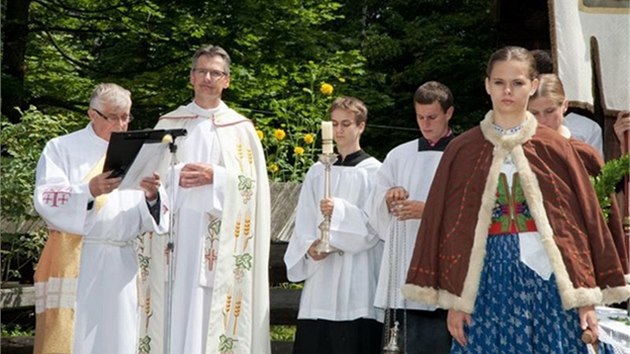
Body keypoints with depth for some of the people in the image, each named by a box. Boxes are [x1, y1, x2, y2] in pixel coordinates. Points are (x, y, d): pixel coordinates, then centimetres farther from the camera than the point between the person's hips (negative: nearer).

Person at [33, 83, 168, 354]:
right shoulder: (62, 148, 5)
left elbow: (148, 219, 7)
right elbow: (46, 200, -10)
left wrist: (152, 197, -16)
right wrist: (90, 191, -26)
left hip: (120, 265, 3)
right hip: (74, 263, -3)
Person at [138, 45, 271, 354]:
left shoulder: (241, 128, 9)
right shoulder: (168, 123, 12)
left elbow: (252, 181, 2)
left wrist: (216, 176, -13)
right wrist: (177, 176, -12)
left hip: (220, 238, -1)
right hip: (175, 231, 1)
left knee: (213, 303, -5)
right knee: (175, 305, -3)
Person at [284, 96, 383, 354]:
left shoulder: (373, 171, 2)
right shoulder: (317, 172, 14)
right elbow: (304, 223, 10)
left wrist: (340, 210, -21)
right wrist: (309, 246, -9)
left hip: (357, 279, -4)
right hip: (320, 274, 4)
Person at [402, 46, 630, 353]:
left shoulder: (555, 148, 4)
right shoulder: (462, 151, 4)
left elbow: (583, 221, 4)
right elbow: (447, 227, 4)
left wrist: (587, 299, -2)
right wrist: (454, 301, -2)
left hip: (547, 284, 0)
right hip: (487, 285, 0)